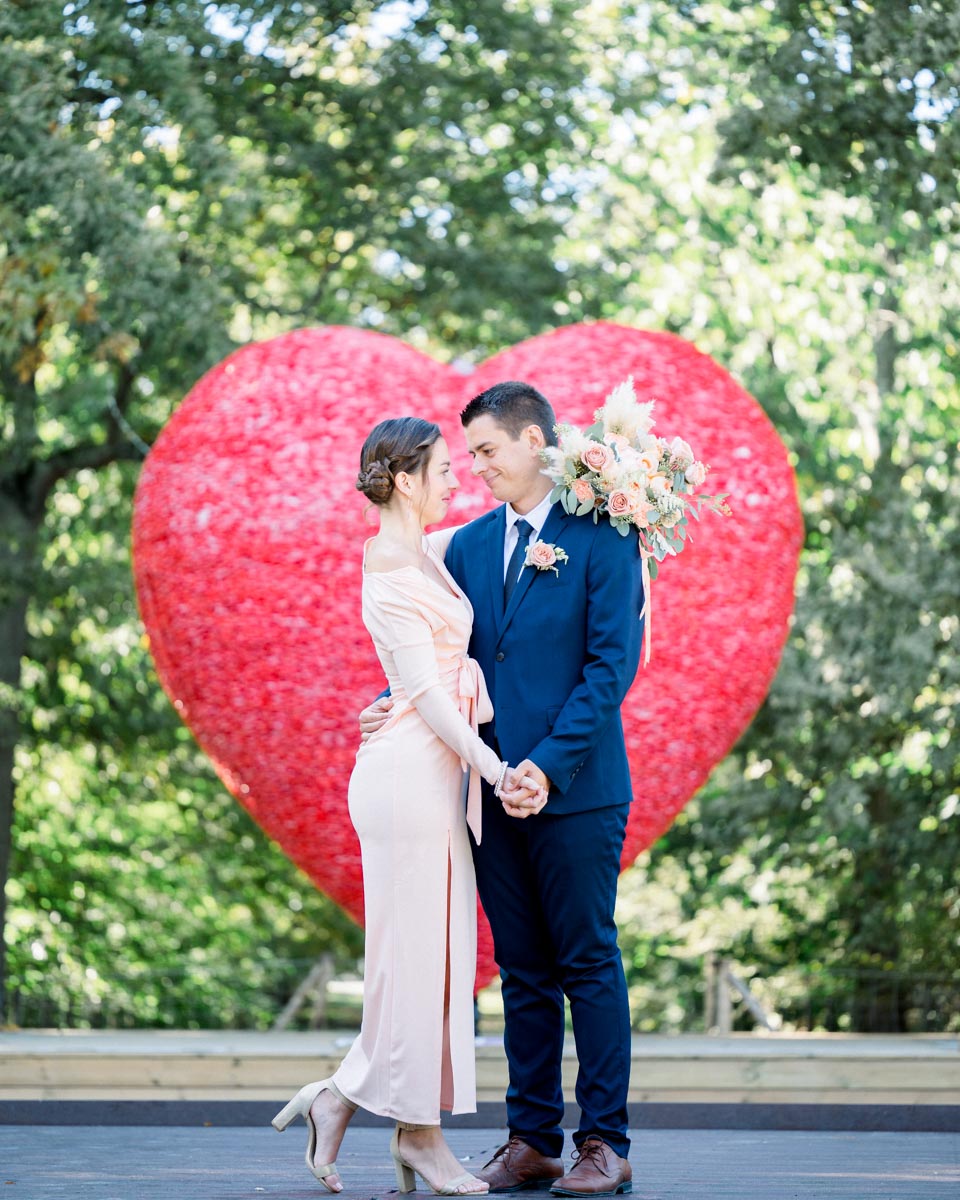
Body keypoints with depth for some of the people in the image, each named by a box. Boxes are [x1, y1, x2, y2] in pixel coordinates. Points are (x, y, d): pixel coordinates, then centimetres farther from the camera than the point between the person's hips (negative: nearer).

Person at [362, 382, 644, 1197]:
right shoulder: (468, 545, 12)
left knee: (588, 964, 0)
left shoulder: (602, 537, -6)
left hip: (576, 788, -6)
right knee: (523, 971, 9)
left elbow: (613, 663, -12)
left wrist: (549, 763, -18)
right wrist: (398, 702, -7)